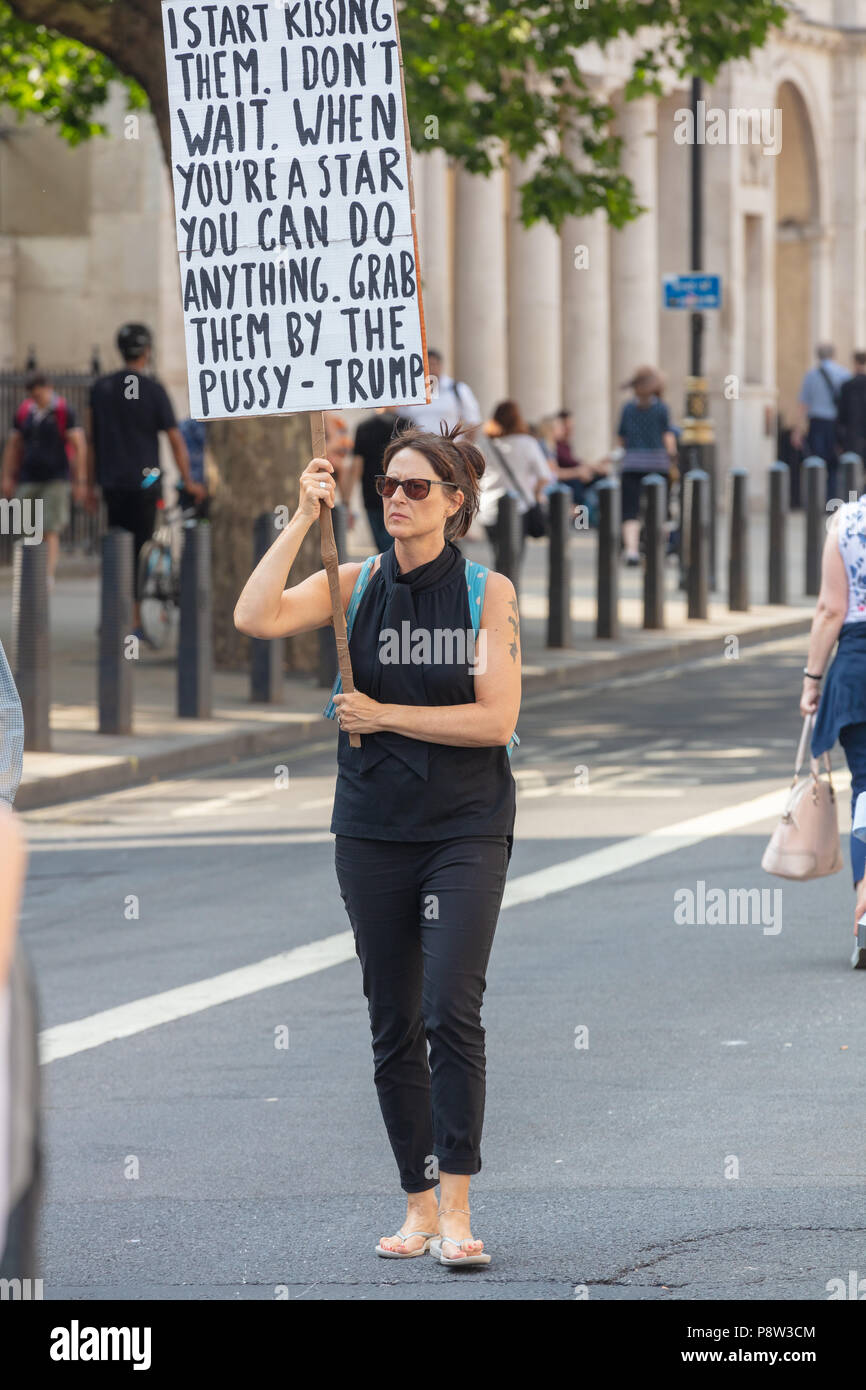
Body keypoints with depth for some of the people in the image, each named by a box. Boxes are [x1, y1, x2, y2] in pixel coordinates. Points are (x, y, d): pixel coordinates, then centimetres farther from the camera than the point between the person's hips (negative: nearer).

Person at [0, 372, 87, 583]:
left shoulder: (64, 411, -4)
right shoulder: (23, 412, 9)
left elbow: (79, 447, -5)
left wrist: (80, 481, -9)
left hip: (55, 480, -4)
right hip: (28, 482, 4)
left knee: (51, 532, -12)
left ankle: (48, 574, -15)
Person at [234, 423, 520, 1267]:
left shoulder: (488, 592, -3)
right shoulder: (355, 584, 3)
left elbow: (495, 719, -10)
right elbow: (255, 618, -14)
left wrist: (382, 715, -11)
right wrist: (305, 518, -16)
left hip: (466, 827, -3)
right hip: (373, 829, 3)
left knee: (451, 1009, -15)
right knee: (393, 1024, 6)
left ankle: (455, 1208, -11)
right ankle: (418, 1205, 15)